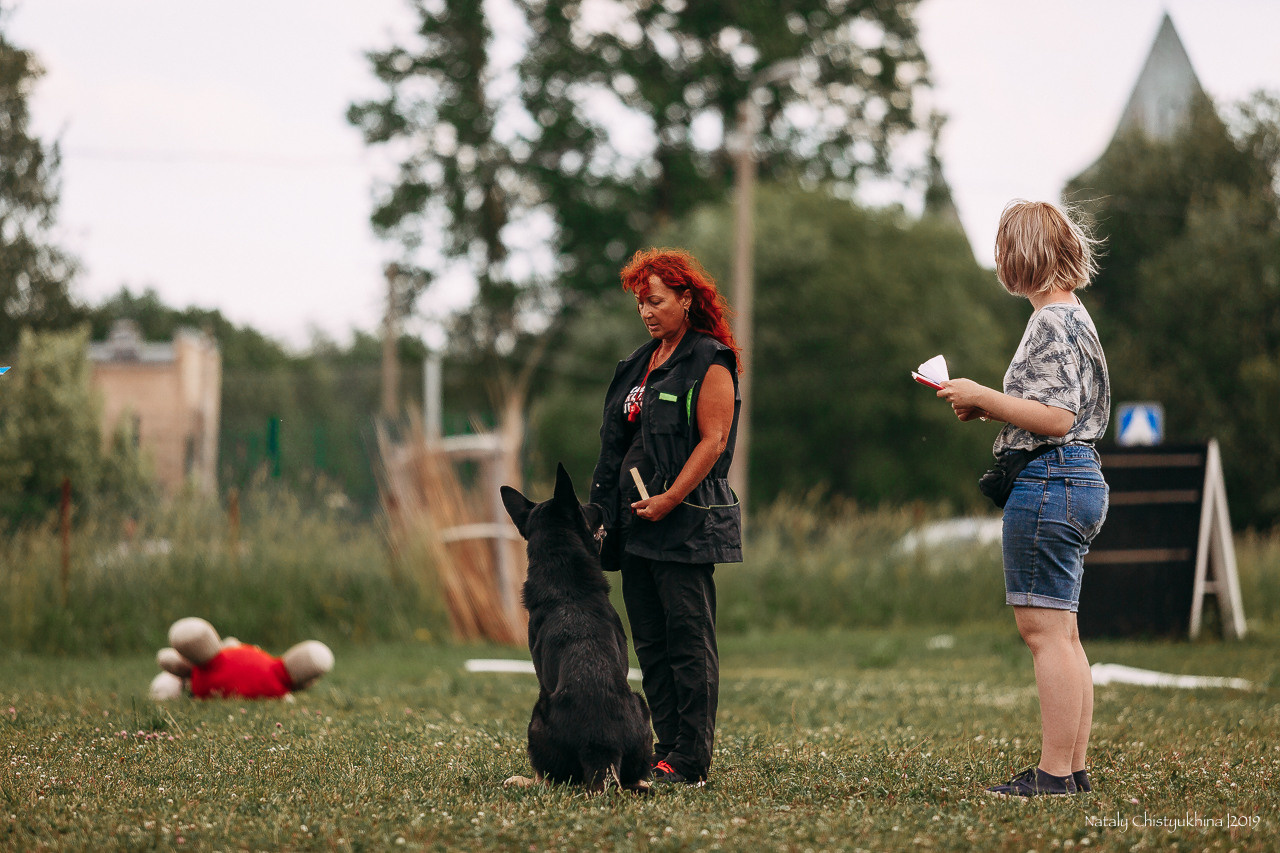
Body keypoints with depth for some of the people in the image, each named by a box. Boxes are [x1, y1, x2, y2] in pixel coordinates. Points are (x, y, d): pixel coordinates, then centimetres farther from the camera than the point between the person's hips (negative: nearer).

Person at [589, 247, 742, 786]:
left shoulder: (709, 362, -5)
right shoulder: (641, 363, 19)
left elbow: (713, 440, -13)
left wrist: (669, 499, -19)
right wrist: (611, 511, 14)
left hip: (685, 521, -8)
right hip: (636, 521, 8)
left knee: (689, 640, -8)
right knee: (650, 642, 8)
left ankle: (690, 761, -8)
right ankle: (667, 749, 13)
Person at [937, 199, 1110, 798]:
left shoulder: (1052, 323, -13)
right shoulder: (1073, 317, 19)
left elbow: (1057, 418, -21)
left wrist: (983, 397, -13)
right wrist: (989, 407, 14)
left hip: (1046, 486, -11)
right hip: (1080, 481, 11)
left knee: (1044, 631, -9)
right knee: (1061, 632, 12)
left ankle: (1055, 772, -9)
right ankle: (1074, 768, 14)